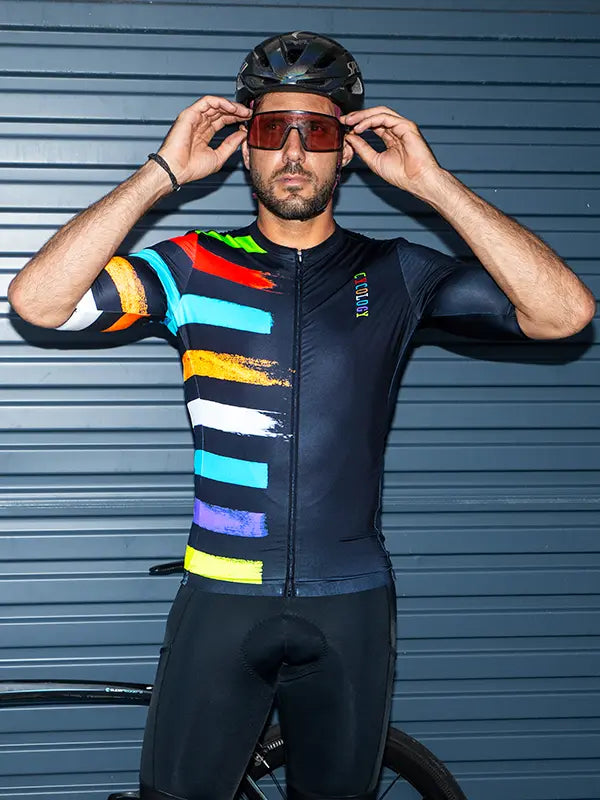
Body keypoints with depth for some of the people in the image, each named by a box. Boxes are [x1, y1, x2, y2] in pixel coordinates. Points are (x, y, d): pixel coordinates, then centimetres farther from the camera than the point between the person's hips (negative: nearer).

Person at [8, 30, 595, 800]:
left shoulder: (394, 274, 2)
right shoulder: (195, 267, 0)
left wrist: (433, 185, -11)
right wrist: (162, 171, -12)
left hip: (350, 609, 1)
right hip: (220, 600, -1)